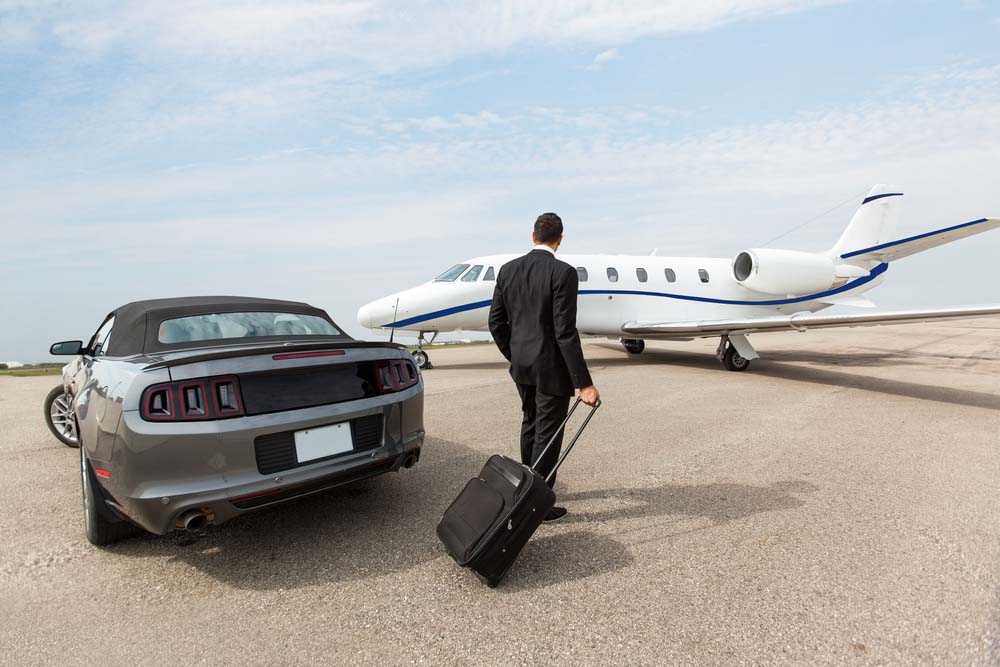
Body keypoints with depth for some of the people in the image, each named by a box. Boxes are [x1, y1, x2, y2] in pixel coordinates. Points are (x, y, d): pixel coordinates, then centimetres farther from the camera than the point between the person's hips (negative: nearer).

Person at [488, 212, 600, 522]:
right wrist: (584, 383, -18)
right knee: (548, 433, 7)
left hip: (521, 366, 7)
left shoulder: (508, 270, 2)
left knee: (531, 423, 25)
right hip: (552, 368, -6)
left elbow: (496, 322, 6)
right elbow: (565, 332, -21)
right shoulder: (563, 272, -17)